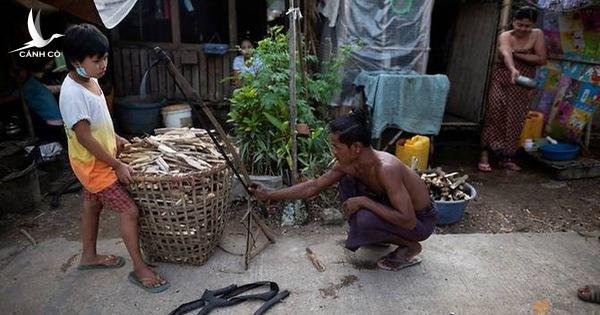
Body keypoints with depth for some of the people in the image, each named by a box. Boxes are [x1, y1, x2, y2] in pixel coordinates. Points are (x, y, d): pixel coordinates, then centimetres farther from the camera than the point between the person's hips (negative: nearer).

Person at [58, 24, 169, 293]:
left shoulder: (90, 80, 1)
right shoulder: (72, 93, -27)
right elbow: (84, 138, -26)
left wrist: (114, 138, 17)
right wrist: (117, 166, -23)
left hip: (98, 161, 9)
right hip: (94, 164, -9)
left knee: (92, 206, 22)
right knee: (129, 211, -7)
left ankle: (89, 256, 41)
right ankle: (140, 269, 5)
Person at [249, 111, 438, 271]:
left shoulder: (385, 169, -36)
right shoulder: (348, 163, -11)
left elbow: (408, 221, -38)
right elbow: (314, 186, -2)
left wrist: (363, 201, -33)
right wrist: (269, 195, -2)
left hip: (420, 220, -7)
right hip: (396, 208, 7)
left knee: (364, 219, -32)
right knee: (346, 180, 1)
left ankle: (410, 247, -3)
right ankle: (374, 236, 12)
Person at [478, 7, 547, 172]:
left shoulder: (537, 35, -1)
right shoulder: (505, 36, -10)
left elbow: (542, 59, -8)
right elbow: (506, 54, -31)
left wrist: (517, 54, -15)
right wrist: (513, 69, -51)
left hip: (523, 85, 3)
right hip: (502, 80, -3)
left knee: (515, 120, 3)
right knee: (495, 115, -13)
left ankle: (506, 158, 13)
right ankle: (484, 155, -10)